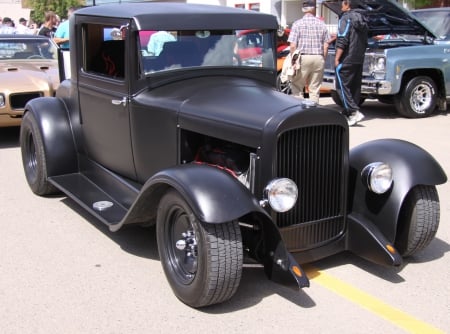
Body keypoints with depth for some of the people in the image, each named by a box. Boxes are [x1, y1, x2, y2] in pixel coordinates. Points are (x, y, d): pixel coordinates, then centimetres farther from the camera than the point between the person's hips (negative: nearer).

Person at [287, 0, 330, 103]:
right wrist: (323, 60, 15)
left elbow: (292, 46, -8)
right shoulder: (321, 24, 6)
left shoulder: (298, 23, -3)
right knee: (315, 89, 9)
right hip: (319, 58, 3)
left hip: (303, 58, -3)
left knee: (296, 87, 6)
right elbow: (326, 46, 5)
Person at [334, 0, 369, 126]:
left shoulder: (345, 18, -11)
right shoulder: (361, 19, 15)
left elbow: (342, 41, -19)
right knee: (355, 86, 10)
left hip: (346, 60, -8)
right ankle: (348, 112, 17)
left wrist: (337, 58, -16)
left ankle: (355, 112, -17)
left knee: (342, 86, -6)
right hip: (359, 60, 8)